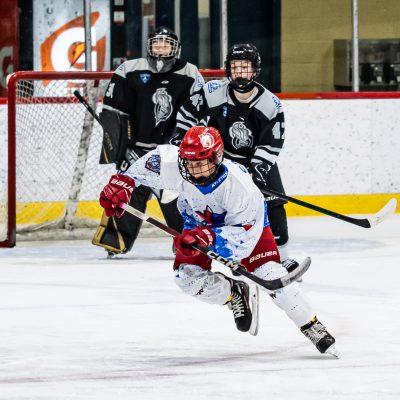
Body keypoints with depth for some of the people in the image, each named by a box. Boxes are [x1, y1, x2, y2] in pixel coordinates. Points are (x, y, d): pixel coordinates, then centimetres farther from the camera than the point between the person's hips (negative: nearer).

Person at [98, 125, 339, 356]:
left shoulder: (239, 186, -43)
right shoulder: (173, 165, -34)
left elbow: (244, 235, -40)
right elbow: (150, 164, -10)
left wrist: (208, 237, -53)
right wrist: (123, 183, -17)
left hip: (247, 220, -5)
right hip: (199, 221, 5)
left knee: (270, 274, -19)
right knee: (187, 276, -12)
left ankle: (312, 327, -4)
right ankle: (236, 295, 16)